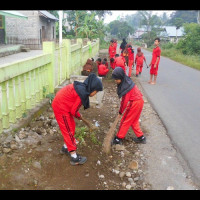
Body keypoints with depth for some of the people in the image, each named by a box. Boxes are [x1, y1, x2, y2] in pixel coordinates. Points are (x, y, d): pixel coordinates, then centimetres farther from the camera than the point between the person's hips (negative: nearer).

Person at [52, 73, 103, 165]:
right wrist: (79, 116, 3)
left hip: (60, 104, 9)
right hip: (61, 108, -9)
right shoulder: (82, 94, -25)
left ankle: (66, 147, 38)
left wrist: (77, 114, 11)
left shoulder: (81, 87, 1)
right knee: (69, 131, -1)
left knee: (71, 127, 20)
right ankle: (74, 158, 9)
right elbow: (73, 111, -17)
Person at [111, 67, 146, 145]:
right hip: (139, 101, 9)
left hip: (135, 103, -9)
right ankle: (141, 137, 29)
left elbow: (125, 101, -20)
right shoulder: (126, 81, 4)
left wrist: (120, 112, -7)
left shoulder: (126, 86, -24)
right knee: (134, 121, 20)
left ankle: (119, 139, 14)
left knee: (125, 121, 2)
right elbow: (124, 99, 9)